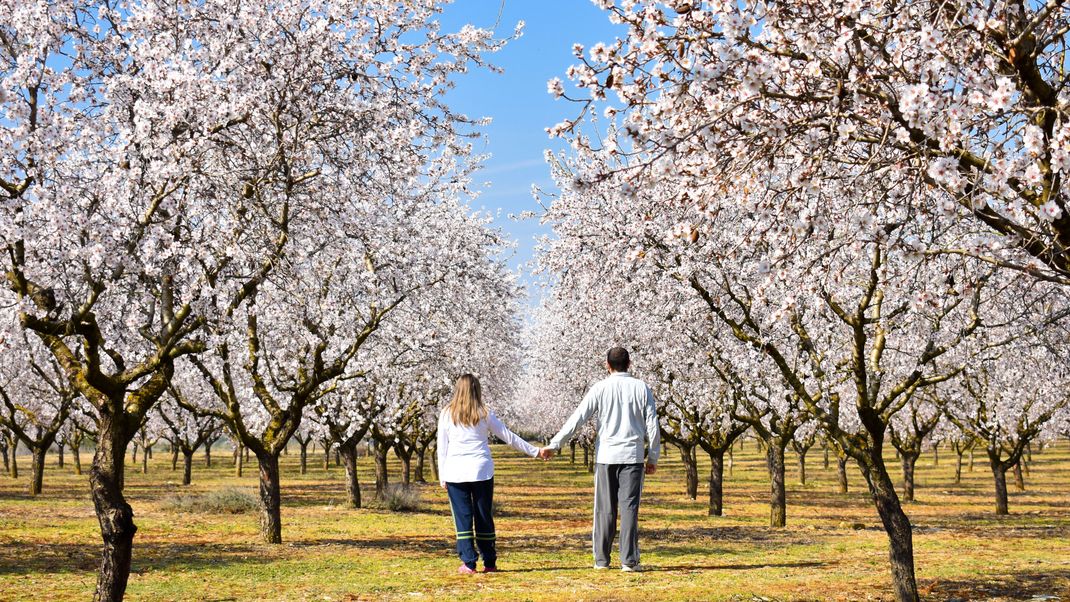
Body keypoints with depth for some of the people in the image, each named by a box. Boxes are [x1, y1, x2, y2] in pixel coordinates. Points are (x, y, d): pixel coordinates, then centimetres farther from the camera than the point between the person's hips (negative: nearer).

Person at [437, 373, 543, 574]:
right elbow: (509, 437, 8)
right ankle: (489, 563, 13)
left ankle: (468, 563, -2)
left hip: (455, 473, 0)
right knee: (484, 518, 8)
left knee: (463, 518, 2)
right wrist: (535, 451, 16)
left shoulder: (447, 414, 4)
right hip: (481, 472, 0)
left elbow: (442, 447, 4)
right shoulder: (484, 415, 3)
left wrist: (442, 476, 8)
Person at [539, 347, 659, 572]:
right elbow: (652, 426, 2)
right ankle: (629, 560, -4)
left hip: (606, 455, 0)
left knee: (605, 508, 7)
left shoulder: (600, 388, -1)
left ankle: (601, 559, 10)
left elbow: (577, 419, -5)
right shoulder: (641, 388, 2)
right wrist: (653, 458, 11)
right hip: (632, 455, 0)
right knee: (629, 507, 0)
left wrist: (554, 445, -1)